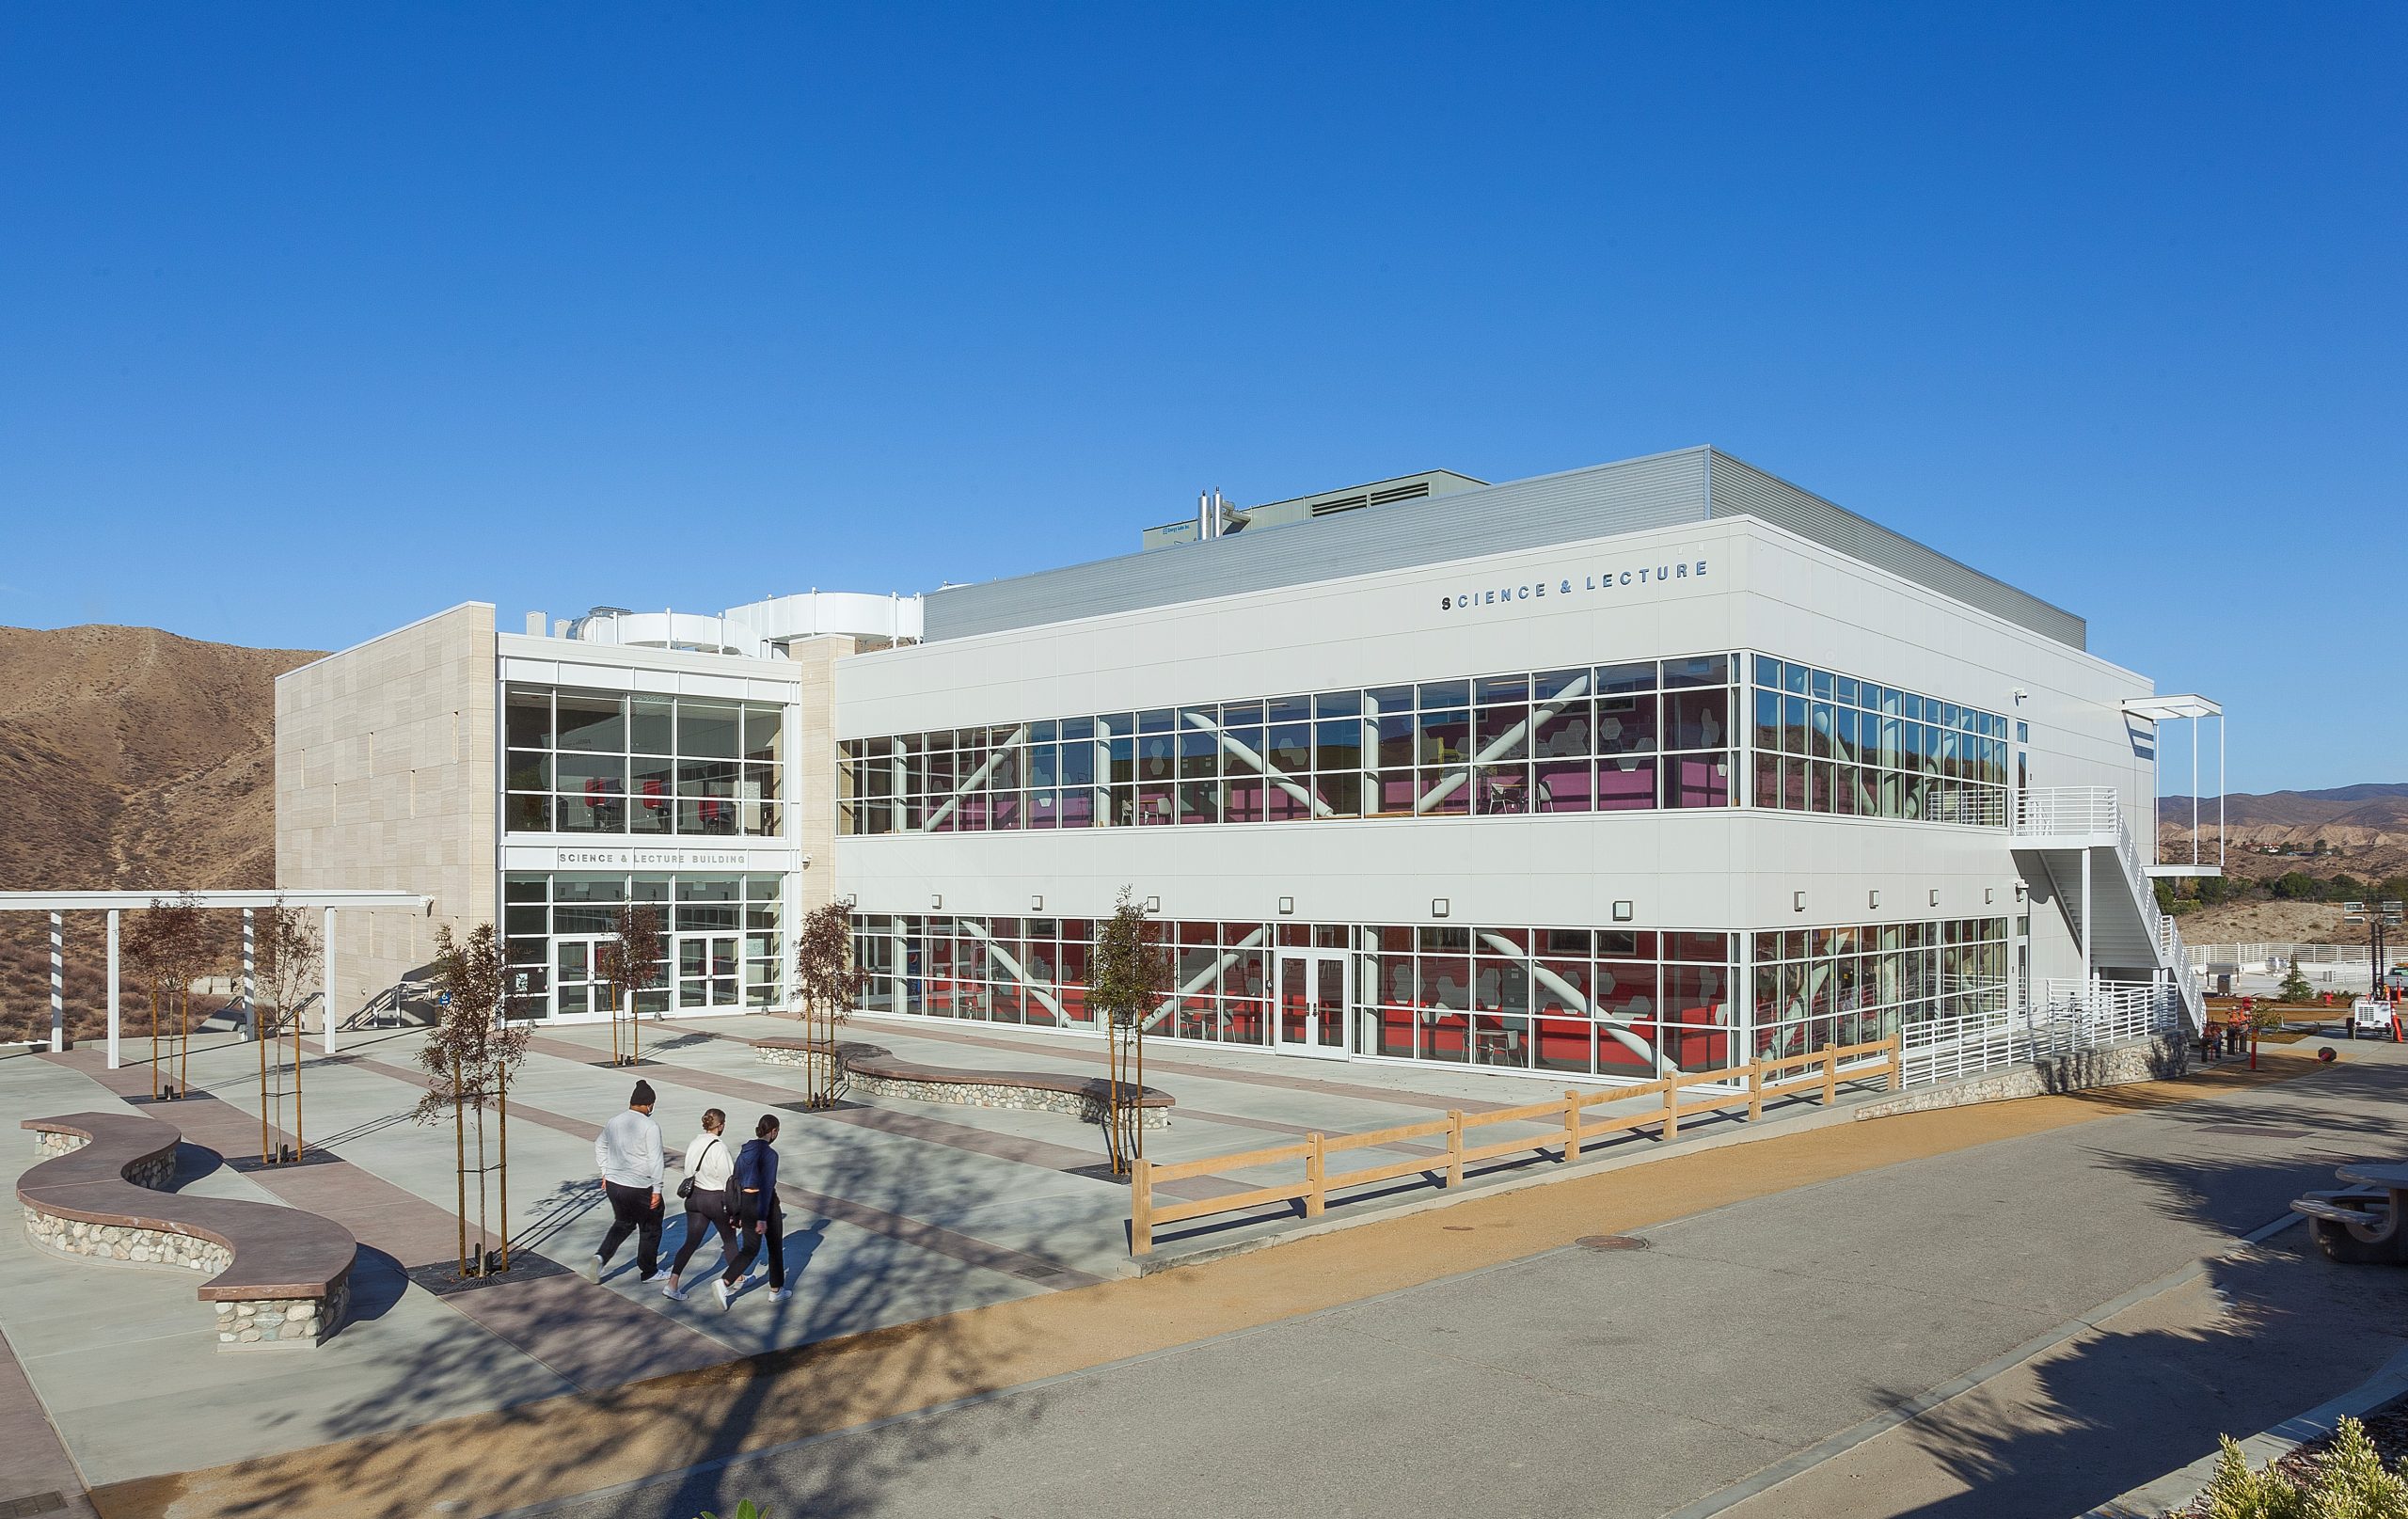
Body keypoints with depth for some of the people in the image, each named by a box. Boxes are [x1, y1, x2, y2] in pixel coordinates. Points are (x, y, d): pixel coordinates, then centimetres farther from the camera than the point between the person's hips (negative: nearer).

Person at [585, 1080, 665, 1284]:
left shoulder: (614, 1122, 3)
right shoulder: (650, 1127, -18)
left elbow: (600, 1145, 18)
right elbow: (656, 1160, -18)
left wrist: (605, 1172, 28)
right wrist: (656, 1189, -11)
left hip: (613, 1183, 6)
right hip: (640, 1188, -6)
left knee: (623, 1223, 26)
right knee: (650, 1229, 13)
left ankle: (600, 1258, 7)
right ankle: (648, 1272, 24)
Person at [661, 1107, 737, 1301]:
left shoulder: (694, 1143, -2)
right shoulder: (719, 1148, -21)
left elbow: (689, 1172, 6)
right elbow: (727, 1181, -17)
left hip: (694, 1196, 6)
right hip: (716, 1199, -6)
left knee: (691, 1241, 10)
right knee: (729, 1239, 16)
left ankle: (672, 1284, 1)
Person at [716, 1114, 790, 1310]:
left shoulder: (745, 1150, 5)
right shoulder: (769, 1154, -18)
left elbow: (737, 1181, 10)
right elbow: (766, 1187, -23)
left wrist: (738, 1214, 18)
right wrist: (762, 1218, -23)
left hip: (746, 1203, 6)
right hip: (766, 1204, -6)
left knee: (750, 1249, 12)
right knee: (775, 1247, 14)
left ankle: (724, 1283, -9)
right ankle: (776, 1290, 24)